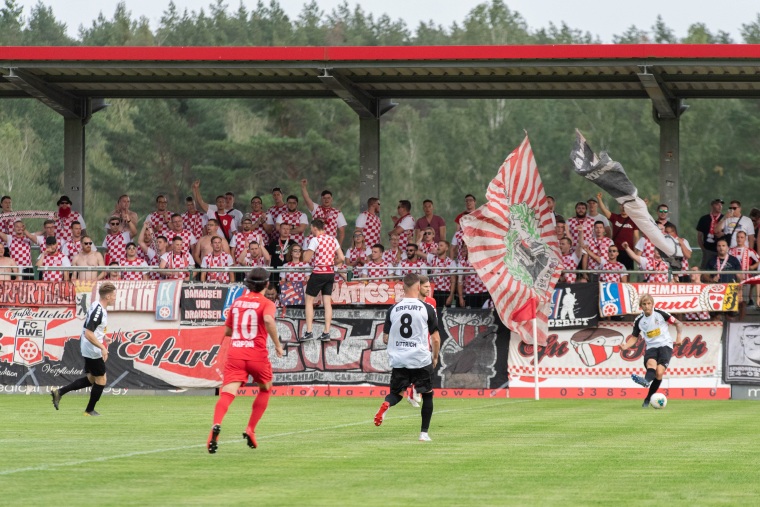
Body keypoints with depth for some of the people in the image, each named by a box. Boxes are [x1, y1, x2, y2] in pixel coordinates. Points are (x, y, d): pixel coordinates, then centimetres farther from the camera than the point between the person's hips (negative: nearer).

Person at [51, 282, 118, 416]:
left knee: (91, 379, 19)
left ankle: (59, 392, 16)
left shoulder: (99, 308, 8)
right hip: (93, 351, -10)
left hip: (89, 350, 10)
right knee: (101, 380, 3)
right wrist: (102, 348, -28)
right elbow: (88, 334, -28)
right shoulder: (98, 311, -23)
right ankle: (90, 410, 17)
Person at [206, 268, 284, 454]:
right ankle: (250, 430, 16)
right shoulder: (266, 303, 1)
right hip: (257, 355, -2)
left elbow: (227, 331, 22)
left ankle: (216, 426, -41)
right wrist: (277, 344, -13)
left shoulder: (237, 302, 15)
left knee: (227, 393, -13)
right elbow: (268, 320, -22)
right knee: (265, 389, 25)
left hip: (234, 353, 2)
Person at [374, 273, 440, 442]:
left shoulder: (393, 309, 3)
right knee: (427, 394, 15)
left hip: (398, 360, 2)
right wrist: (435, 357, 14)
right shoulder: (427, 309, -5)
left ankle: (386, 404, -18)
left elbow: (385, 338, 8)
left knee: (397, 393, 17)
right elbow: (435, 338, -3)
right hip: (422, 360, -2)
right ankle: (424, 433, 10)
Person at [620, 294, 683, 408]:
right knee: (651, 363, -34)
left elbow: (678, 323, 8)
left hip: (665, 345, -2)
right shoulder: (639, 320, 6)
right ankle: (647, 380, -65)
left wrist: (678, 336, -7)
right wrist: (626, 346, -4)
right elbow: (634, 337, 16)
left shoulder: (660, 314, -1)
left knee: (659, 372, -24)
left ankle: (648, 398, -21)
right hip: (651, 347, 2)